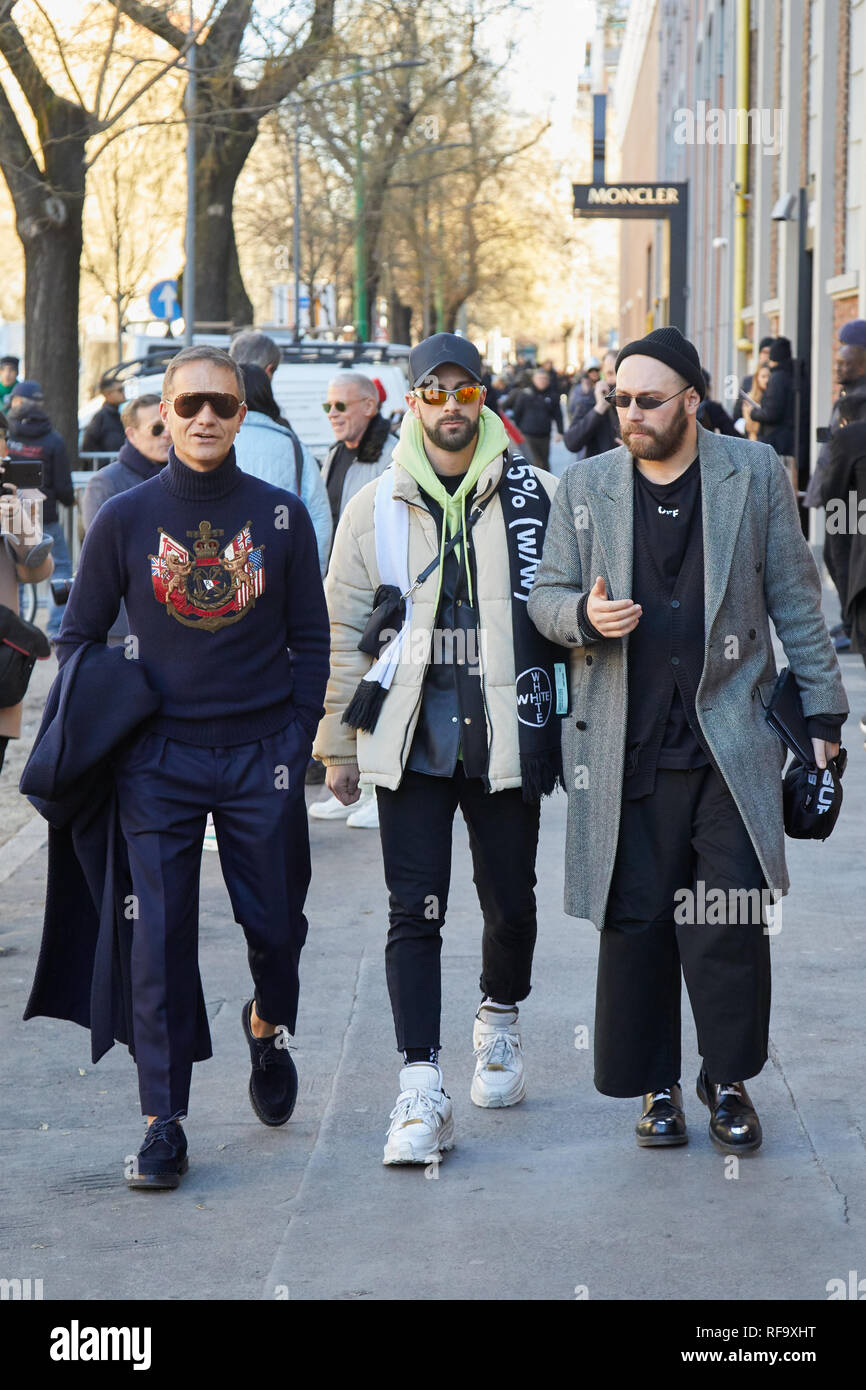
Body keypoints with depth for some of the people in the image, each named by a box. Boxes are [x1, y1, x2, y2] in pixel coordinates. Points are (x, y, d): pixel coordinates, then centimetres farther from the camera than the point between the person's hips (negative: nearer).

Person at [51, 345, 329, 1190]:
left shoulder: (281, 516, 2)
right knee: (161, 937, -4)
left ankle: (267, 1024, 41)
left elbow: (310, 640, 8)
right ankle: (163, 1122, 4)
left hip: (260, 755, 1)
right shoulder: (124, 518, 1)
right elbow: (79, 636, 7)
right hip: (158, 760, -1)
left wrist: (296, 741, 0)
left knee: (276, 924, 8)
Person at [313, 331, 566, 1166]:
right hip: (410, 735, 0)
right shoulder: (374, 509, 5)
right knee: (415, 910, -5)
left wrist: (568, 722, 6)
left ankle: (499, 1023, 39)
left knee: (510, 902, 11)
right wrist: (338, 741, 9)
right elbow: (343, 629, 9)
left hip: (505, 734, 0)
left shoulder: (533, 496, 3)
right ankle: (421, 1092, -5)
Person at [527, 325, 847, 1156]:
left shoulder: (755, 474, 4)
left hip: (731, 741, -1)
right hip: (627, 750, 1)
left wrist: (820, 708, 6)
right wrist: (584, 614, -11)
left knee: (733, 919, -4)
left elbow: (794, 597, 7)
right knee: (634, 923, 4)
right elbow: (544, 595, 12)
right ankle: (655, 1088, 18)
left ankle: (729, 1082, 13)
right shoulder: (584, 488, 7)